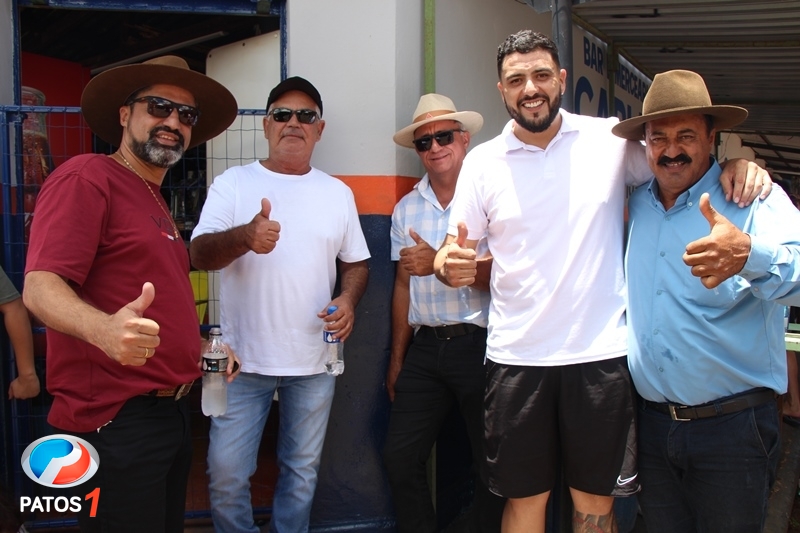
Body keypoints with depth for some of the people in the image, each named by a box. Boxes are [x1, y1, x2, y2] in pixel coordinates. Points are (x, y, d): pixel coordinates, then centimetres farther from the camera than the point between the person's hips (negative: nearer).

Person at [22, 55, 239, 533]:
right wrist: (103, 329, -40)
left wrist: (200, 348, 16)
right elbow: (41, 287, -22)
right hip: (116, 422, -9)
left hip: (172, 413, 9)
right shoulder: (87, 177, -10)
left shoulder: (156, 203, 20)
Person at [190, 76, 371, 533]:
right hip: (245, 358, -2)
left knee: (303, 472, 14)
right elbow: (199, 254, -11)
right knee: (227, 475, 1)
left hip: (314, 360, 3)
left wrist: (349, 299, -8)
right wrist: (244, 237, -31)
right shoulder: (233, 184, -1)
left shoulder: (338, 193, 9)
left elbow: (356, 261, 14)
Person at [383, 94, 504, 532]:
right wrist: (397, 358, 14)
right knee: (399, 458, 9)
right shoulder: (406, 210, 10)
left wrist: (440, 262, -22)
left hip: (479, 345, -4)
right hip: (425, 348, 5)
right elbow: (404, 286, 13)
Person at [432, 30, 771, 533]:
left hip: (602, 353, 0)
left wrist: (736, 160, -11)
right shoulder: (482, 162, 3)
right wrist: (450, 264, -18)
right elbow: (457, 248, 5)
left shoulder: (611, 140, 1)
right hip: (517, 356, 1)